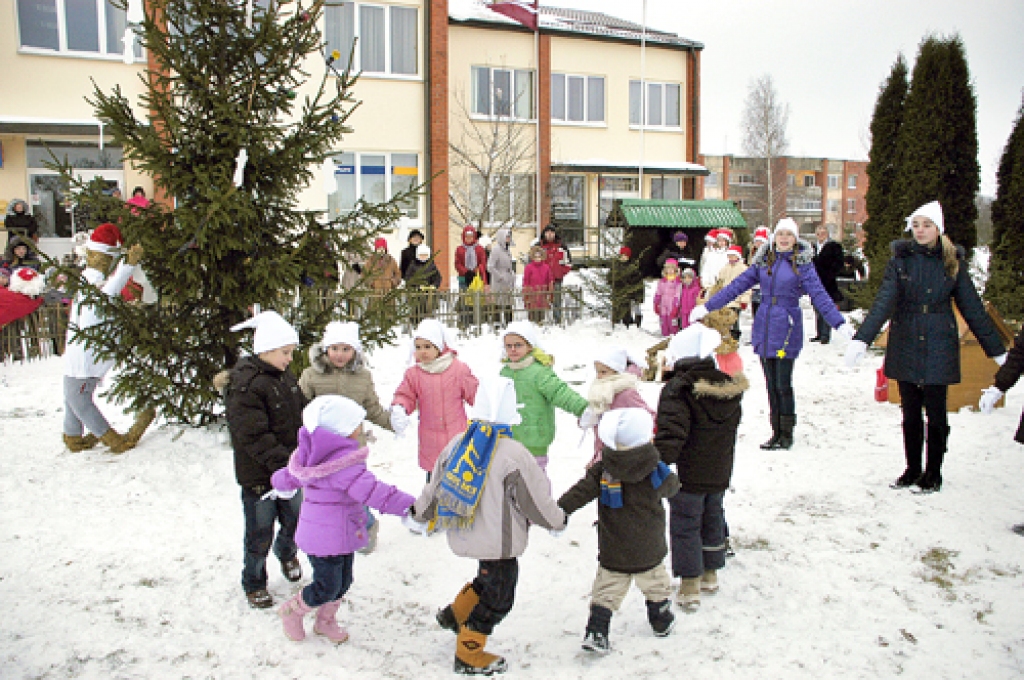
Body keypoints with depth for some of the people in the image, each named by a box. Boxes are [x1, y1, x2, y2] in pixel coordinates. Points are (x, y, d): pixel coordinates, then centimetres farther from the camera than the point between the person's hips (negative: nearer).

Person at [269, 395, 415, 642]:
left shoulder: (316, 454, 5)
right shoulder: (343, 463, -27)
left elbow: (290, 474, 21)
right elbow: (370, 489, -35)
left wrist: (281, 486, 44)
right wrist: (409, 506, -37)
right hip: (327, 539, -10)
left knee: (343, 582, 20)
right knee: (327, 588, 6)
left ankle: (325, 621, 39)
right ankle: (291, 612, 30)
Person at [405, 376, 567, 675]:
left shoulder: (458, 443, -2)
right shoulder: (514, 454, -22)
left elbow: (436, 485, 10)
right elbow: (536, 500, -13)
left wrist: (419, 515, 26)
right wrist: (558, 521, 7)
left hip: (464, 536, 7)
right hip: (498, 543, -7)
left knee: (488, 580, 29)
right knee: (497, 598, 11)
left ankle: (456, 614, 36)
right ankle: (468, 656, 22)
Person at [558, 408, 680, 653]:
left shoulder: (602, 470, -13)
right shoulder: (656, 472, -11)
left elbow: (581, 491, -17)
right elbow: (672, 487, 9)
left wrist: (560, 510, -14)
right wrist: (671, 476, 29)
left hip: (612, 552, 0)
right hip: (649, 550, 0)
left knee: (606, 591, 7)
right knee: (656, 586, 23)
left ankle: (596, 632, -2)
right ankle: (662, 622, 39)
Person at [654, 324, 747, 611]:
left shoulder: (678, 389, -21)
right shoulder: (730, 387, -1)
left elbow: (671, 434, -29)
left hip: (688, 473, -6)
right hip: (719, 472, 6)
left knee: (685, 525, 5)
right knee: (712, 519, 22)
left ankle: (690, 587, 9)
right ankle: (710, 574, 38)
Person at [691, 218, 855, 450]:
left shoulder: (802, 263, 0)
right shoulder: (763, 261, 10)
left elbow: (819, 295, -6)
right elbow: (737, 286, 12)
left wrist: (840, 323, -16)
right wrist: (707, 307, 9)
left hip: (787, 329, -4)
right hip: (764, 328, 4)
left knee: (783, 384, -5)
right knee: (771, 385, 8)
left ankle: (787, 434, 11)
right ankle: (776, 432, 18)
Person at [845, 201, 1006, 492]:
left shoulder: (953, 261, -1)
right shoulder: (901, 259, -2)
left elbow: (972, 308, 3)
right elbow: (883, 302, -13)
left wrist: (997, 350, 4)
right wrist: (861, 339, -27)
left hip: (938, 348, -1)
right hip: (905, 346, 1)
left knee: (935, 412, 4)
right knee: (910, 413, 10)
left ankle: (933, 474, 18)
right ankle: (912, 470, 24)